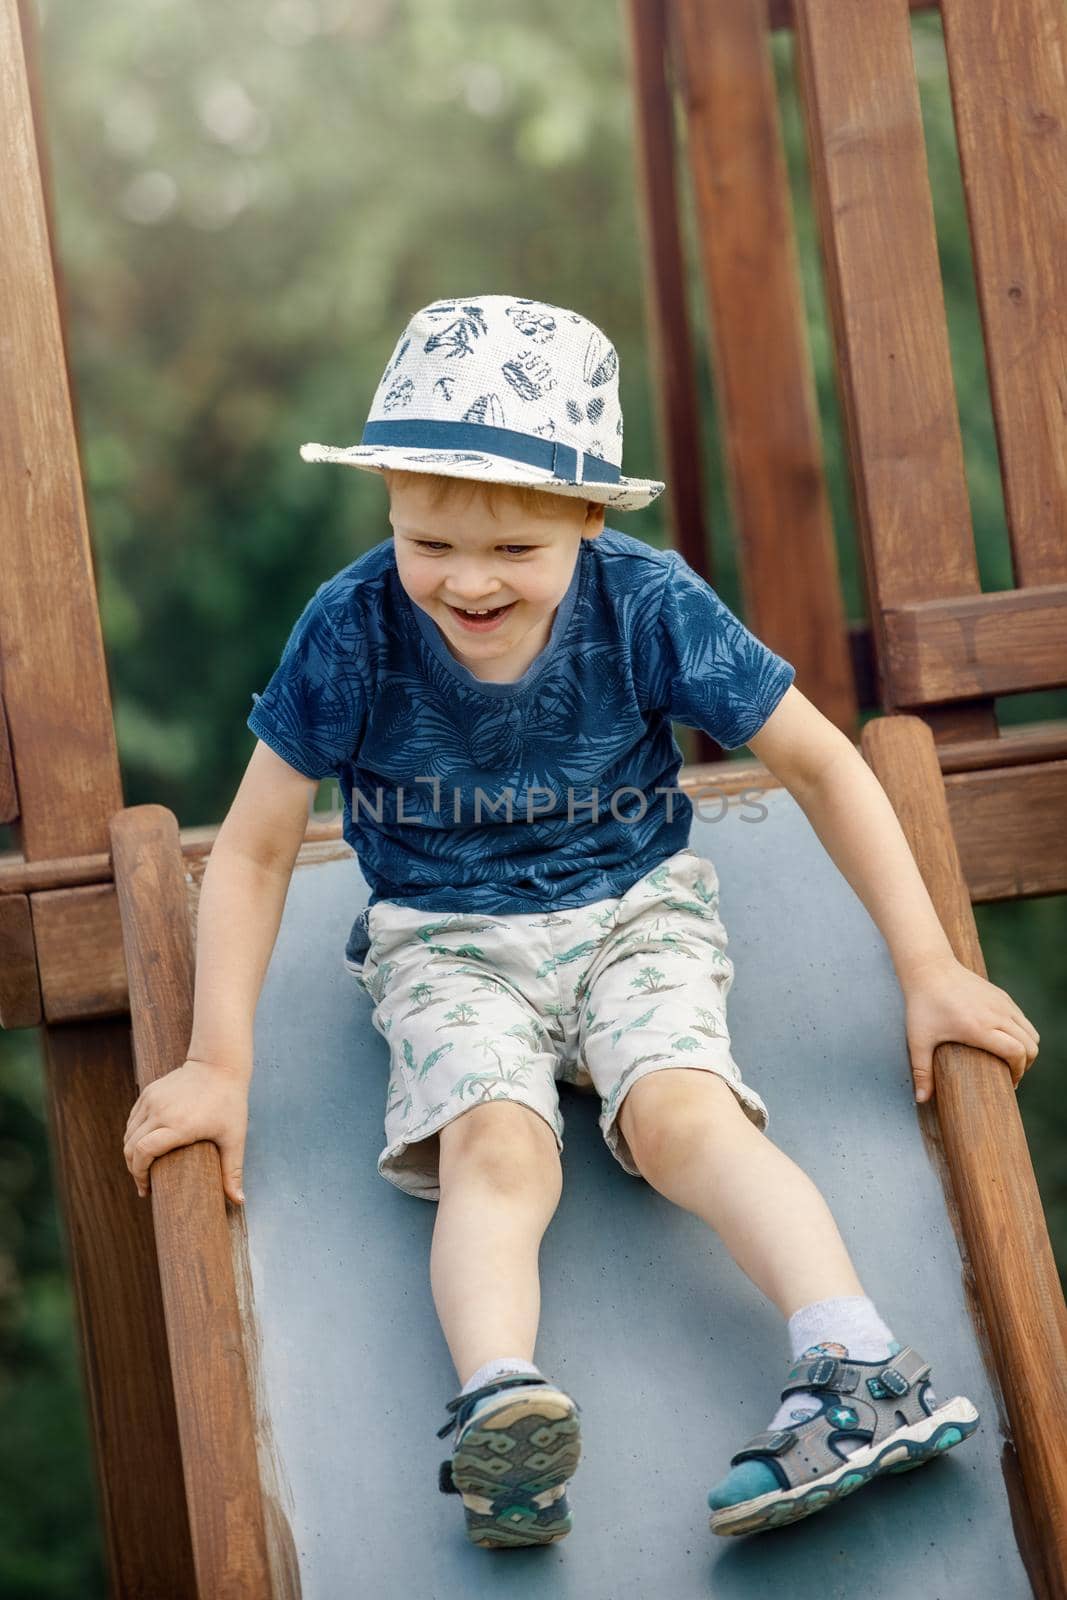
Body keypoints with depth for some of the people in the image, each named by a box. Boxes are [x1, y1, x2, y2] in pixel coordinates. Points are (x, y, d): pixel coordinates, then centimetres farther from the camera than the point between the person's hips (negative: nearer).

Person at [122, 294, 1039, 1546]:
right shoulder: (352, 632, -16)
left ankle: (865, 1378, -41)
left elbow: (818, 762, -5)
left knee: (682, 1114, -29)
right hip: (446, 938, 0)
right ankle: (499, 1400, -51)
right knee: (494, 1147, -29)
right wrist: (219, 1065, -13)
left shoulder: (648, 607, -16)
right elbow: (254, 846, -7)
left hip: (634, 910, 0)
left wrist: (928, 968, -8)